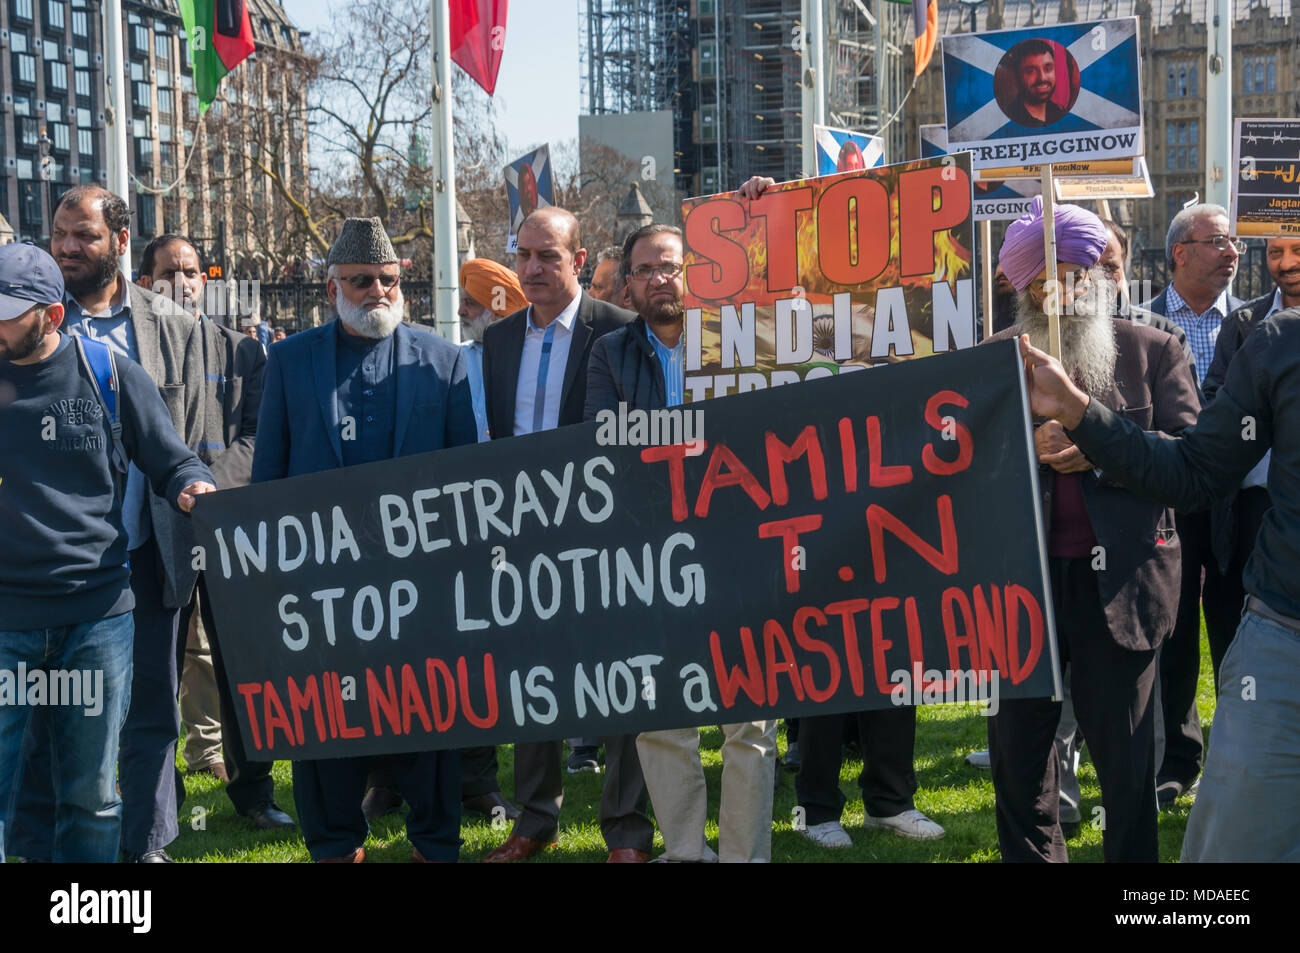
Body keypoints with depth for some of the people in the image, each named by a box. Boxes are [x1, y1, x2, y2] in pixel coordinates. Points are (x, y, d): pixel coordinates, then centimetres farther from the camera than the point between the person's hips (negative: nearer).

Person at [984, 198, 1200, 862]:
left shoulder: (1153, 352, 4)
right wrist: (1025, 445, -16)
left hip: (1117, 578, -1)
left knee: (1125, 755, 6)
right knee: (1017, 746, 11)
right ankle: (1030, 857, 29)